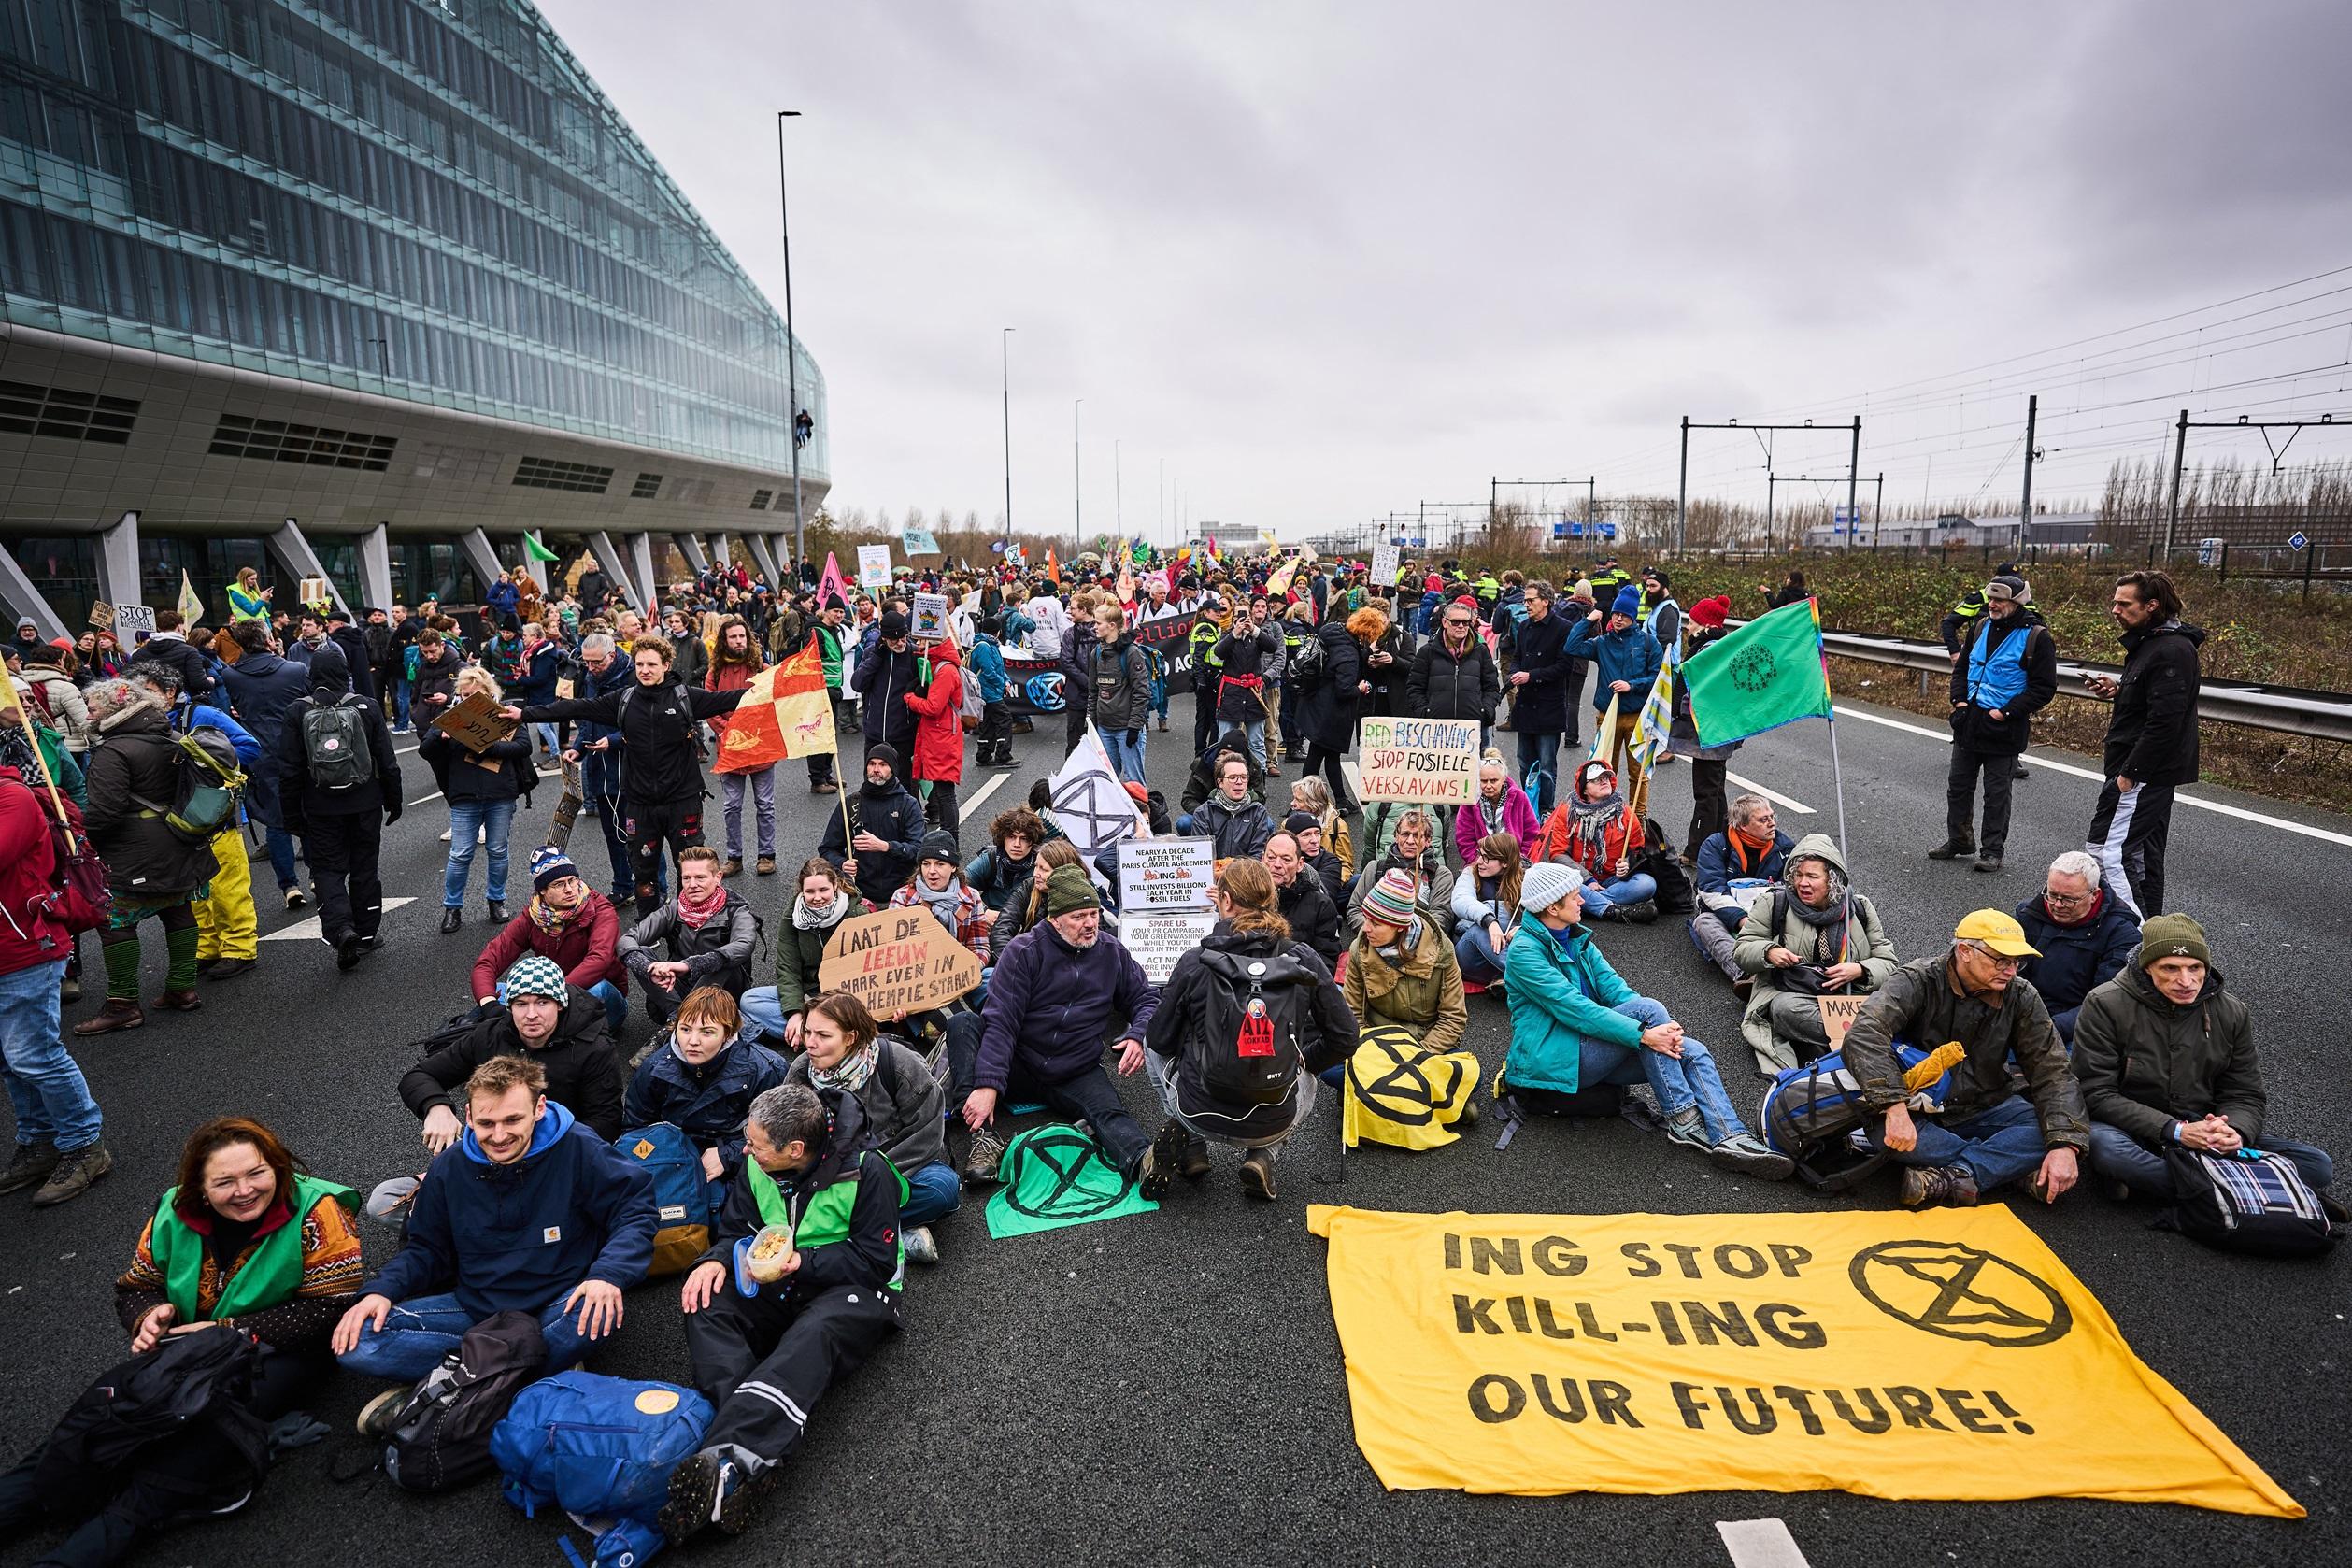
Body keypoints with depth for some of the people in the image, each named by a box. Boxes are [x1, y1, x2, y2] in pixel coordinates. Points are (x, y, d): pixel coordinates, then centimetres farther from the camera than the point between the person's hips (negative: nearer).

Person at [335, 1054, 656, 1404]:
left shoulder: (577, 1149, -15)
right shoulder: (449, 1167, -1)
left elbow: (636, 1207, -13)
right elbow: (427, 1248, 11)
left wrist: (608, 1274, -29)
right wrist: (382, 1290, -9)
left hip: (555, 1307, -4)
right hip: (474, 1306, 4)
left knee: (597, 1311, -39)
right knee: (356, 1343, -17)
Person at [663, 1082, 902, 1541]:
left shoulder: (866, 1171, -19)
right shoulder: (756, 1167, 0)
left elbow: (876, 1261, -17)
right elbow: (736, 1229, 8)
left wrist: (801, 1261, -23)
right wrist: (716, 1260, -16)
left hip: (855, 1288, -6)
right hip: (781, 1282, 6)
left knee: (811, 1337, -40)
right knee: (707, 1306, -23)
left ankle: (724, 1462, -55)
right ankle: (756, 1459, -40)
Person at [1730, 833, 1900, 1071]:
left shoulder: (1860, 908, 12)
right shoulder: (1774, 904, 7)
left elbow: (1887, 961, 13)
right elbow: (1741, 949, 9)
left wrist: (1859, 970, -9)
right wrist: (1769, 951, -13)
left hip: (1850, 995, 1)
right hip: (1790, 994, -1)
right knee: (1787, 1009, -39)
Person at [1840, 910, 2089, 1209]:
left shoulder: (2022, 998, -5)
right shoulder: (1918, 981, -17)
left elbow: (2052, 1072, -9)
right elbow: (1865, 1034, -33)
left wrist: (2065, 1144, -27)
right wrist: (1895, 1106, -45)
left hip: (1984, 1111, 4)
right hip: (1918, 1109, -3)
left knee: (2052, 1125, -23)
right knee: (1883, 1128, -36)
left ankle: (1953, 1178, -30)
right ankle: (2009, 1165, -22)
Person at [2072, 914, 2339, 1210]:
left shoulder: (2232, 1011, 2)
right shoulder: (2105, 1005, -12)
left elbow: (2246, 1095, 6)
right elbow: (2096, 1094, -14)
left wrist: (2236, 1131, -18)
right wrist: (2176, 1130, -24)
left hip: (2203, 1128, 4)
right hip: (2134, 1128, -4)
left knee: (2318, 1167, -13)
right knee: (2103, 1145, -39)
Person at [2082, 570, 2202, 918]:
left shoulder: (2172, 651, -19)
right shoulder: (2150, 642, 14)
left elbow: (2165, 722, -25)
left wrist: (2129, 773, -23)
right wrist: (2118, 690, 8)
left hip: (2142, 774, -11)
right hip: (2151, 774, 11)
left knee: (2105, 850, -13)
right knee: (2142, 854, 17)